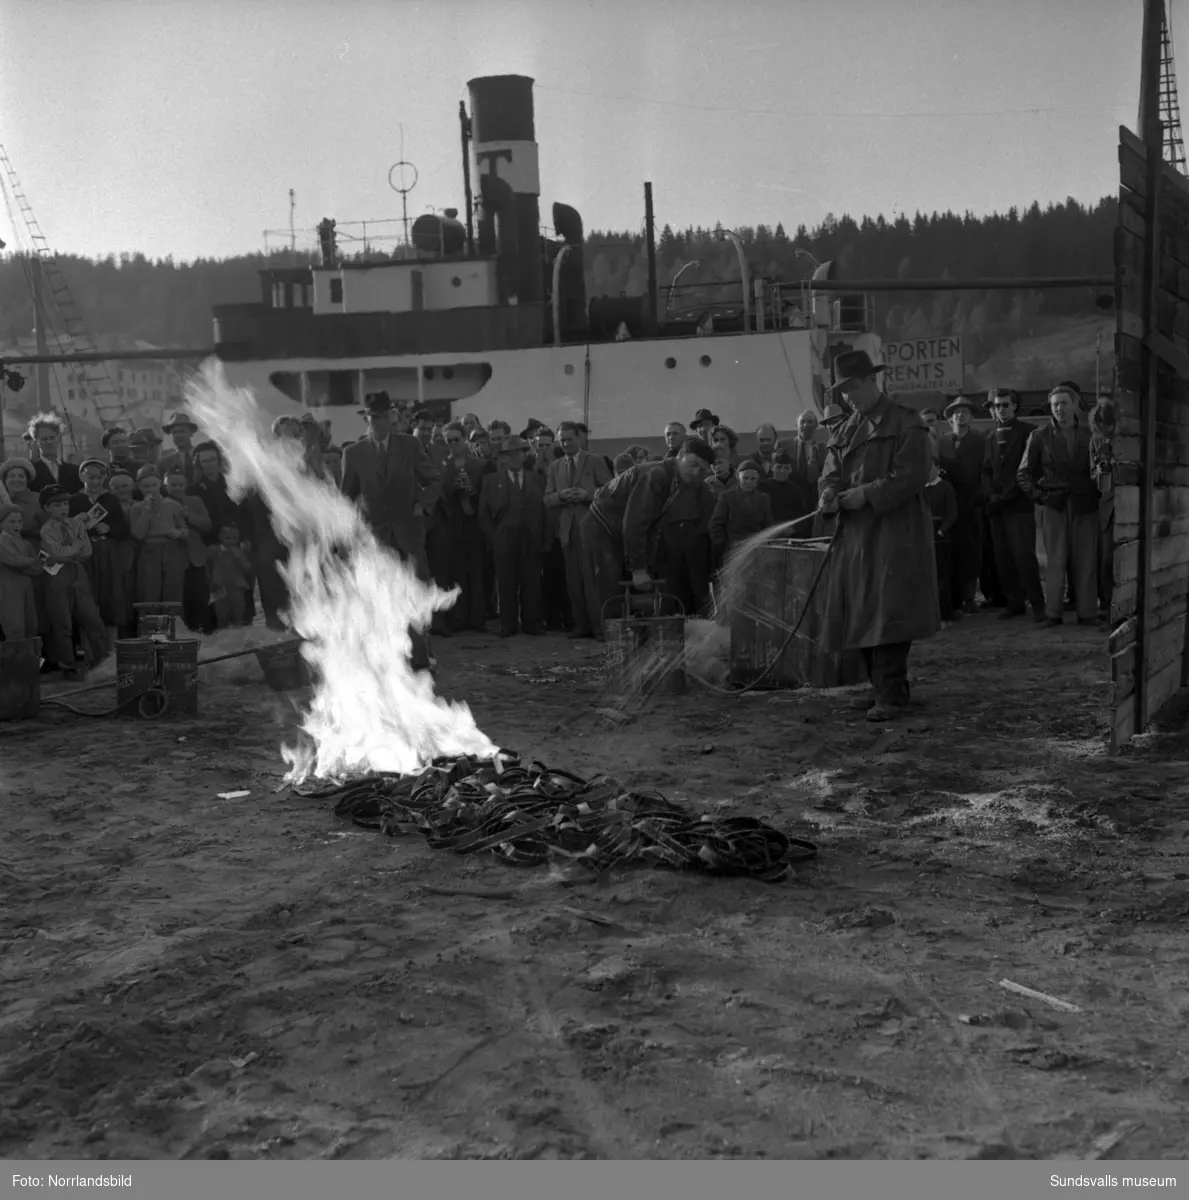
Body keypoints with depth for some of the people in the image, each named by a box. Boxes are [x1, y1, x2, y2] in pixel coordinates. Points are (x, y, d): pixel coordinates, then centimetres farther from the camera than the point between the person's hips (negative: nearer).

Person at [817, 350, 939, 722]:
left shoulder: (906, 423, -4)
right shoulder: (845, 430, 16)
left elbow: (911, 476, -13)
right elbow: (831, 471, 13)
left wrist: (866, 494, -19)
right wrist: (829, 493, -10)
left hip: (895, 532, -7)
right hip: (855, 534, 7)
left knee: (889, 612, -10)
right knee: (859, 614, 8)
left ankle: (892, 695, -8)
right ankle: (881, 685, 20)